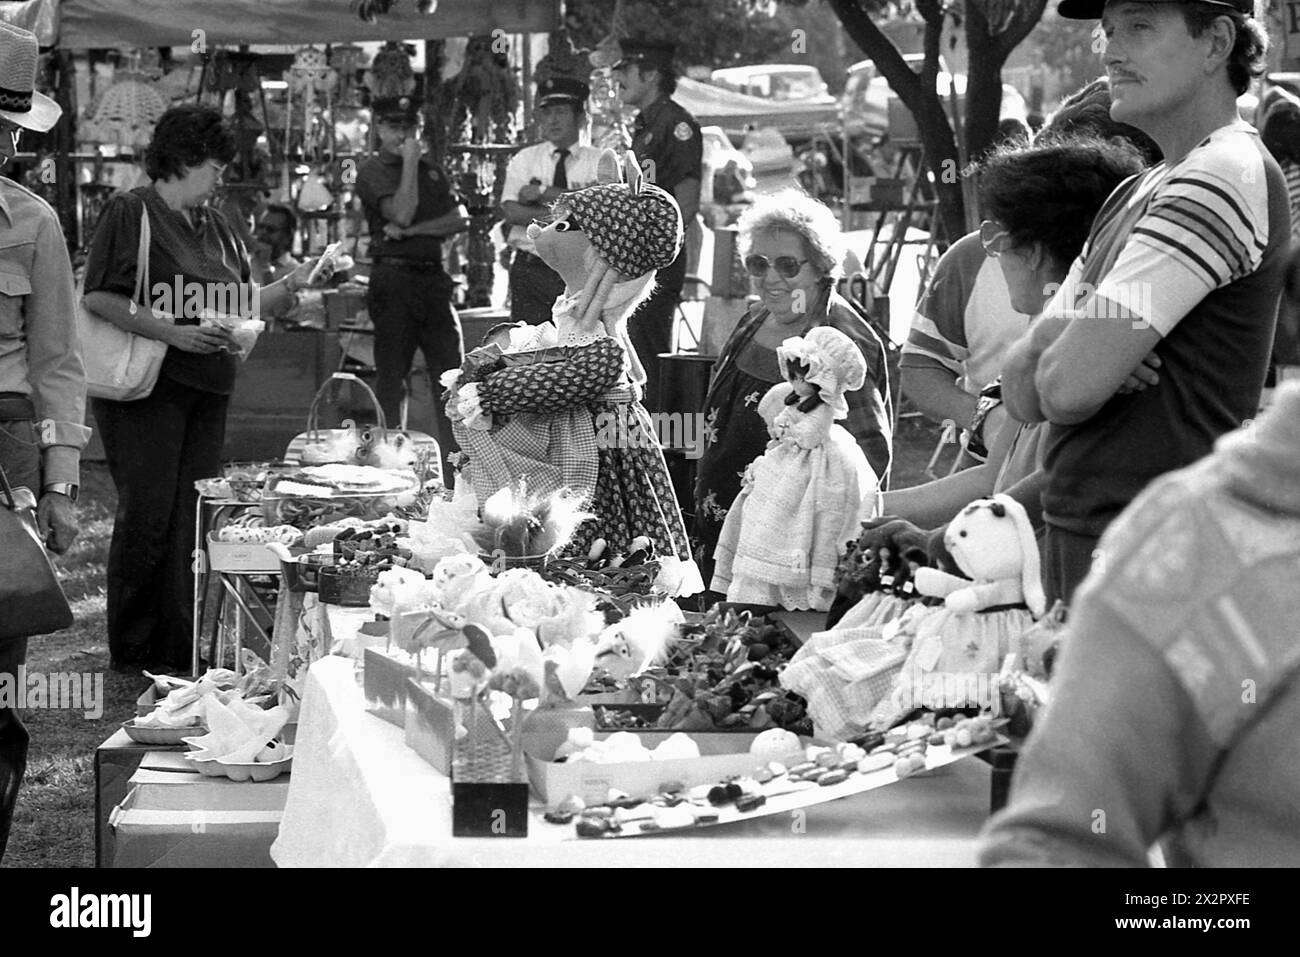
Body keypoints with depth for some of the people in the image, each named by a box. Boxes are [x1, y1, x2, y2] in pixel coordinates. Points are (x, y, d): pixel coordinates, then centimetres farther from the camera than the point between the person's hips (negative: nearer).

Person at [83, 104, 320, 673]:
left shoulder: (213, 226, 18)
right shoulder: (130, 213, -6)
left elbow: (242, 302, 21)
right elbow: (98, 297, -14)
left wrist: (289, 287, 4)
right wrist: (172, 332, -19)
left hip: (206, 390, 7)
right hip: (146, 390, -7)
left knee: (194, 519, 6)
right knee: (147, 516, -5)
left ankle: (183, 648, 11)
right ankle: (132, 652, 5)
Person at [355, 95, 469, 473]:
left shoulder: (431, 169, 18)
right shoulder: (372, 172, 0)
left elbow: (460, 219, 6)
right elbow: (401, 213, -17)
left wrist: (412, 231, -8)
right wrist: (410, 162, -9)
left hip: (433, 275, 6)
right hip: (394, 275, -5)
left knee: (451, 372, 1)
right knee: (392, 377, -3)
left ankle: (453, 467, 4)